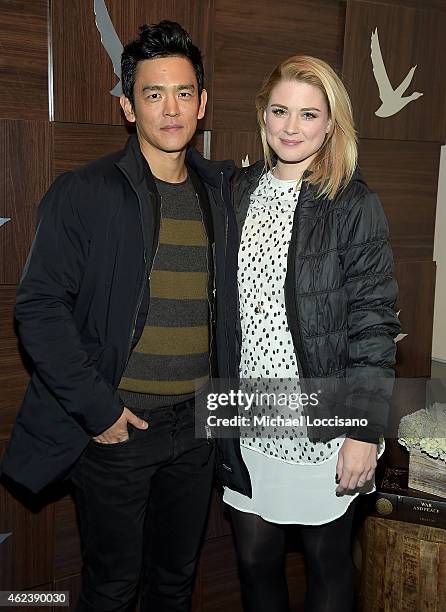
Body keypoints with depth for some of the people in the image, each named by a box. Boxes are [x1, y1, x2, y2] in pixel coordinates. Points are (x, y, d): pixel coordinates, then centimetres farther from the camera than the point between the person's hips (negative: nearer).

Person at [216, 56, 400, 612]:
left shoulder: (354, 204, -8)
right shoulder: (239, 192, 6)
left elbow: (373, 321, -10)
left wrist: (365, 430, -13)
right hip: (247, 420, 4)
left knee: (327, 562, 15)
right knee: (254, 561, 16)